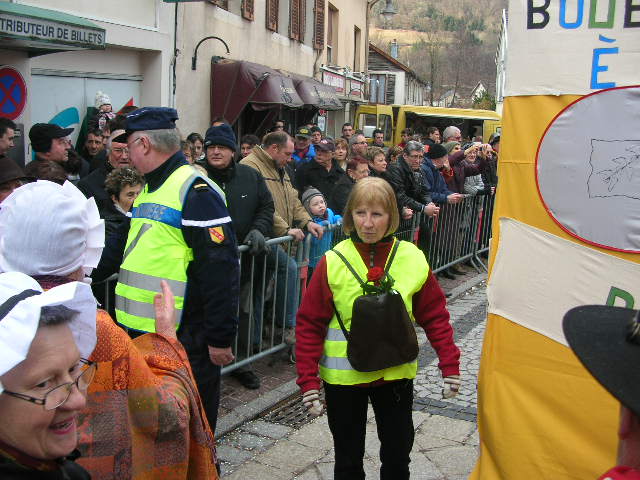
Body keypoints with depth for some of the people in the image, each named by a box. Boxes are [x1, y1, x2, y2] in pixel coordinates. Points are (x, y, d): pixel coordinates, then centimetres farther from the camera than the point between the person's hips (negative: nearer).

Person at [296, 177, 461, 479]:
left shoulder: (413, 259, -8)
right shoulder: (333, 263, -13)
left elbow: (434, 316, 0)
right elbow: (310, 324, -9)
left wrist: (450, 367, -4)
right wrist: (308, 380, -12)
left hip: (396, 372, 2)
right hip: (344, 376, -1)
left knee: (398, 454, 17)